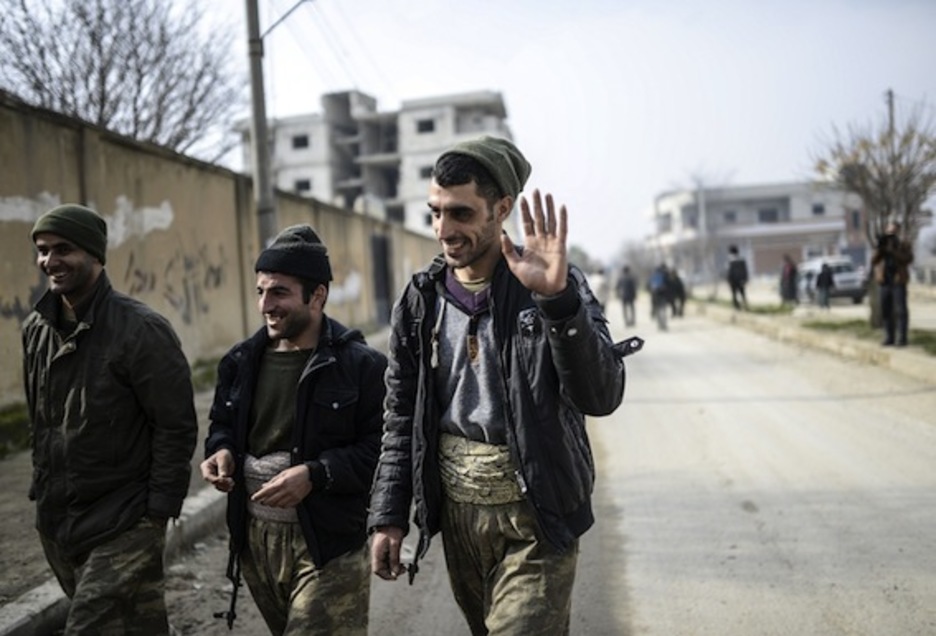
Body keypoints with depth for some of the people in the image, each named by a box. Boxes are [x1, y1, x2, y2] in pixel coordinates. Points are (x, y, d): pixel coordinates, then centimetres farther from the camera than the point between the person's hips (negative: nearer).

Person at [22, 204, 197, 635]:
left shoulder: (141, 330, -16)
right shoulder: (35, 329, 5)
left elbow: (177, 428, -15)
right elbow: (39, 421, 17)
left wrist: (158, 513, -15)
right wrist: (44, 489, 15)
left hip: (123, 529, -6)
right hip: (55, 523, 6)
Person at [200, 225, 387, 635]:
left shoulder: (361, 365, -10)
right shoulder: (241, 361, 8)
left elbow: (382, 448, -14)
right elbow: (222, 425, 22)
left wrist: (315, 474, -24)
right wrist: (221, 451, -1)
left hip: (328, 545, -6)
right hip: (254, 539, 6)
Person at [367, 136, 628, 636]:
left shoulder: (555, 283, -10)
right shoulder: (421, 299, 1)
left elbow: (602, 397, -22)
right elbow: (401, 418, 7)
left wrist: (557, 298, -34)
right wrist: (388, 516, 3)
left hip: (534, 518, -4)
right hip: (455, 511, 4)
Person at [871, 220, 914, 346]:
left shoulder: (905, 245, 7)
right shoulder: (881, 245, 18)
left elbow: (908, 259, -9)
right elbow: (873, 261, 7)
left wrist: (892, 250, -14)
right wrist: (879, 249, -7)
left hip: (898, 281, -3)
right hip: (884, 282, 4)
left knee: (900, 310, -8)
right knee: (886, 311, 2)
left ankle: (901, 338, -8)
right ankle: (889, 338, 7)